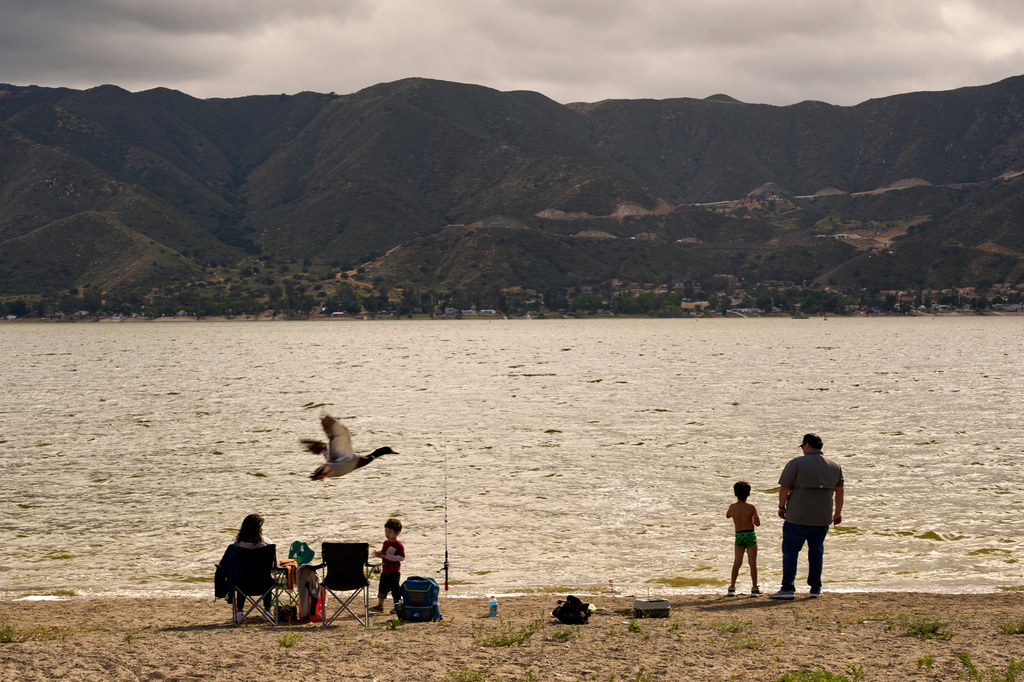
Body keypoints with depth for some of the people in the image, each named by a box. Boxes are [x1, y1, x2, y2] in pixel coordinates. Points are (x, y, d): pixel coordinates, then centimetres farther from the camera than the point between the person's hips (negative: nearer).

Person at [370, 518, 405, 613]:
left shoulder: (399, 545, -15)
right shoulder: (386, 542, 9)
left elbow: (402, 558, -20)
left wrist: (389, 556, -26)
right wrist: (378, 554, -2)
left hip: (394, 572, -7)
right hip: (385, 571, 8)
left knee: (395, 589, 1)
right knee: (382, 588, 13)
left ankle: (397, 607, 12)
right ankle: (380, 605, 23)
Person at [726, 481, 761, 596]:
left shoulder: (732, 506, 0)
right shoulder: (751, 507, -11)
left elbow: (727, 515, 21)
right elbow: (757, 523, -10)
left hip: (739, 536, 3)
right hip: (750, 535, -3)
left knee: (737, 562, 10)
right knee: (752, 562, 1)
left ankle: (732, 587, 11)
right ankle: (754, 588, 1)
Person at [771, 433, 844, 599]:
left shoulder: (796, 463, -8)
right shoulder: (834, 466, 9)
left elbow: (784, 488, -10)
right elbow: (840, 491, 17)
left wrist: (782, 507, 4)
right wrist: (838, 512, 27)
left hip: (798, 518, -5)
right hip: (822, 519, 5)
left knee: (790, 550, 1)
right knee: (816, 550, 13)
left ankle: (788, 588, -3)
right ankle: (816, 588, 14)